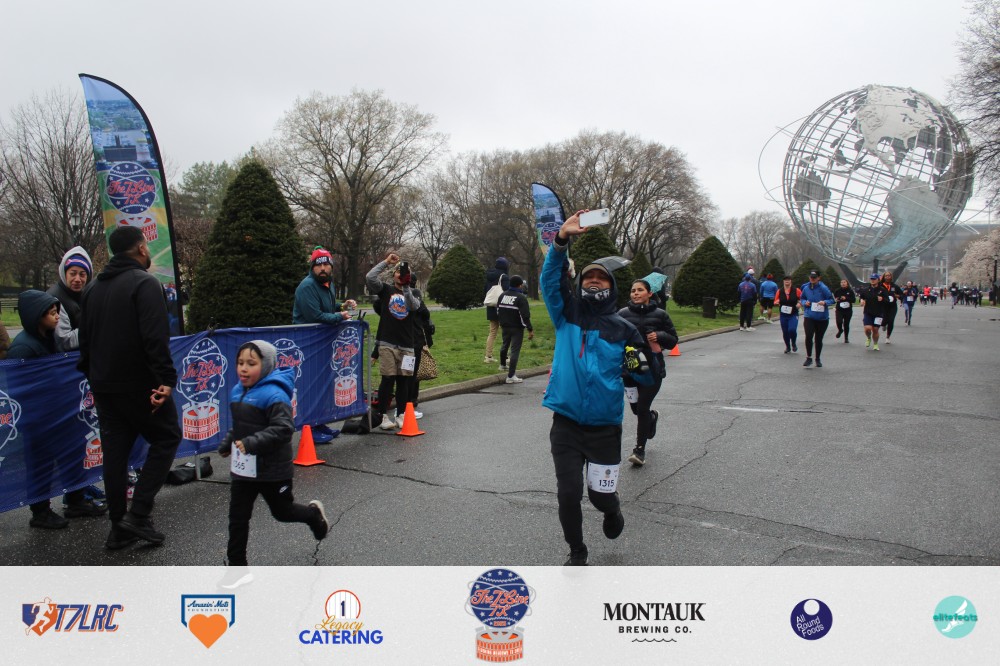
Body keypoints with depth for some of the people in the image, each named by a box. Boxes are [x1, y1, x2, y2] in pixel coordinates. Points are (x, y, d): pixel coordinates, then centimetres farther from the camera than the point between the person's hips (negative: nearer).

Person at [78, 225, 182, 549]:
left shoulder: (92, 288, 14)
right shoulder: (144, 283, -12)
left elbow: (85, 340, 18)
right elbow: (156, 337, -23)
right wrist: (166, 378, -24)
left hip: (103, 386, 8)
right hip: (139, 385, -7)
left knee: (115, 451, 12)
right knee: (166, 438, 6)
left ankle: (119, 527, 17)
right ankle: (138, 514, -3)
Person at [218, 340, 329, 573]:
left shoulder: (274, 395, -21)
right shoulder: (237, 392, 6)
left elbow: (283, 428, -28)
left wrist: (253, 442, -34)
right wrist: (228, 443, 10)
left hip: (272, 469, -7)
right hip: (243, 469, 7)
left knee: (282, 512, 14)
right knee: (238, 519, 8)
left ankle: (314, 514, 44)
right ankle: (236, 564, 18)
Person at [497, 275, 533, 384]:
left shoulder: (503, 295, 5)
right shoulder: (521, 297, -17)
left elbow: (498, 311, 14)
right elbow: (525, 315, -21)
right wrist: (530, 330, -16)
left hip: (505, 326, 7)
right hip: (517, 328, -7)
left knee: (505, 345, 28)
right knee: (515, 350, -5)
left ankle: (503, 364, 51)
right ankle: (511, 376, -7)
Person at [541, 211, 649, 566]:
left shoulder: (623, 329, 2)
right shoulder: (567, 315, 4)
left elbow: (645, 373, 11)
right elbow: (549, 280, -10)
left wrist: (638, 366, -10)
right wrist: (562, 239, -21)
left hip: (605, 427, 0)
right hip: (566, 424, 1)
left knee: (600, 495, 7)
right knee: (568, 494, 2)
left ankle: (612, 510, 45)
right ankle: (576, 553, 26)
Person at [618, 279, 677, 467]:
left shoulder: (660, 315, -1)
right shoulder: (623, 314, 0)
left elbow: (673, 340, 5)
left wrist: (659, 335, -15)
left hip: (652, 369, -2)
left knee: (642, 408, -6)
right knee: (636, 408, 11)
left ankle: (640, 450, 7)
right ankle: (653, 416, 48)